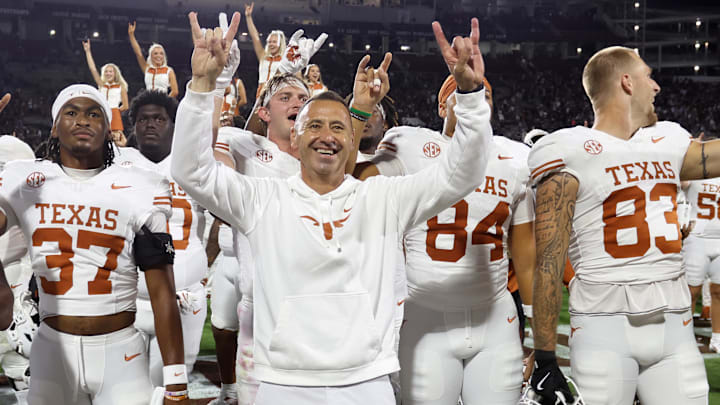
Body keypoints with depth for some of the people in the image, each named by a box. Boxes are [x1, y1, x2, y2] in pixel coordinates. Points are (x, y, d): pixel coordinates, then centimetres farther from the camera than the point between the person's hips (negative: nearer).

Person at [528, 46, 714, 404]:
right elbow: (548, 264, -11)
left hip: (674, 325, 6)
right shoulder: (572, 157, -7)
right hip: (606, 327, -5)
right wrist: (544, 358, -15)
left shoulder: (668, 145, 11)